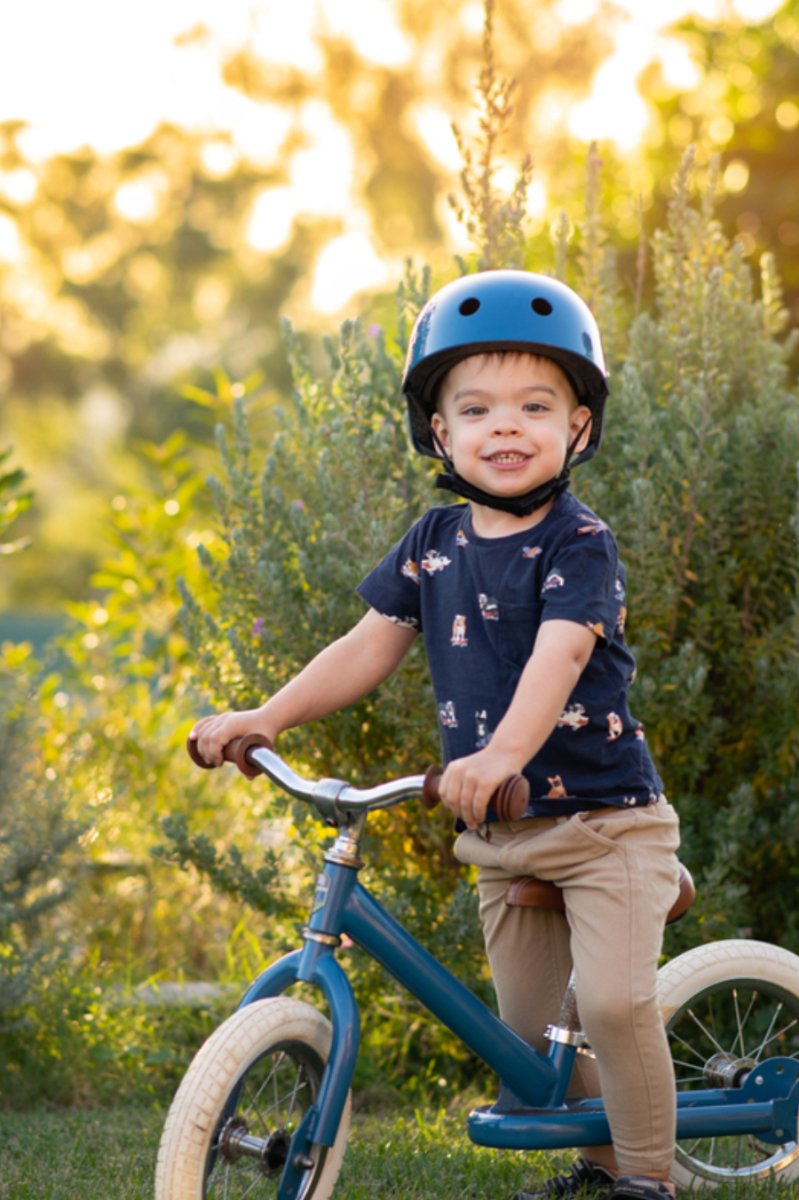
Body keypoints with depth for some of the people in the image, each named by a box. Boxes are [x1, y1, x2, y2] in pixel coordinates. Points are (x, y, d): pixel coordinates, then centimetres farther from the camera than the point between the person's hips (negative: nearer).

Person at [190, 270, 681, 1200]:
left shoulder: (579, 543, -14)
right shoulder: (434, 544, 4)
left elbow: (558, 653, -30)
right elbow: (371, 645, 9)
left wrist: (503, 753, -47)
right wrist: (267, 716, 1)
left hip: (603, 817, -6)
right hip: (498, 835, 6)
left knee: (614, 999, -18)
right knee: (523, 1026, 10)